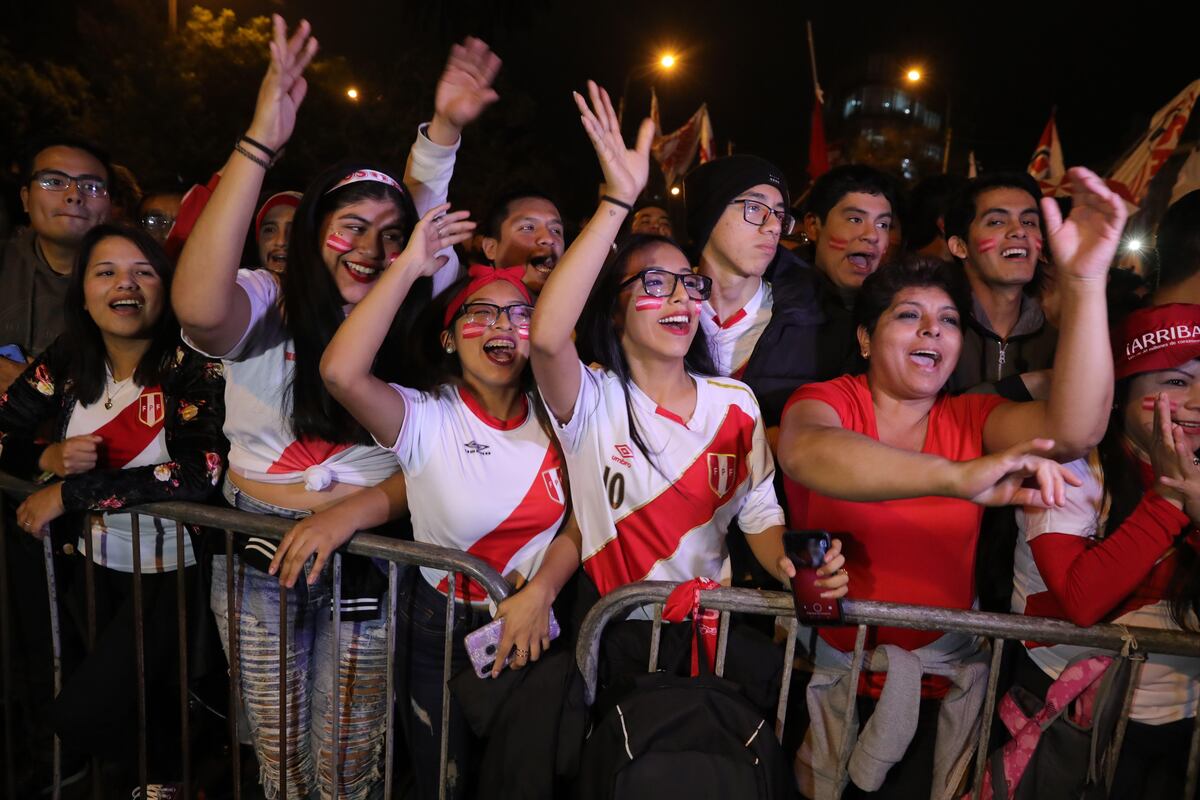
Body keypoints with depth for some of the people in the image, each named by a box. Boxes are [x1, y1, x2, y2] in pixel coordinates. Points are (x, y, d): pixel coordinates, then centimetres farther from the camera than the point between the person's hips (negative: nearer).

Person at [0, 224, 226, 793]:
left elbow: (199, 470, -29)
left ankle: (172, 772, 22)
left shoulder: (191, 364, -17)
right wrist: (49, 457, -16)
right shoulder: (66, 362, 0)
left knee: (82, 716, -8)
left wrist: (68, 492, -24)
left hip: (170, 573, -6)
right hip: (91, 564, 6)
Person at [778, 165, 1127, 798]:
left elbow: (1071, 429, -16)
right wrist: (959, 478, -44)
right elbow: (807, 453, -31)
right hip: (824, 669, -2)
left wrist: (1083, 280, -26)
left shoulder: (974, 419, 3)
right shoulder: (825, 402, -7)